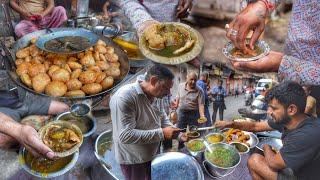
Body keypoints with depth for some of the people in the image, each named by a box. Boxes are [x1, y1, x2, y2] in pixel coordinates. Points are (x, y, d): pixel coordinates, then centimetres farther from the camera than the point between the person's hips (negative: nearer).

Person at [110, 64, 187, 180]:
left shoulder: (155, 97, -1)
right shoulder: (124, 97, -28)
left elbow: (162, 120, 12)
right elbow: (125, 135, -33)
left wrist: (179, 135, -5)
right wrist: (161, 133, -33)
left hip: (152, 155, 8)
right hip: (133, 159, -8)